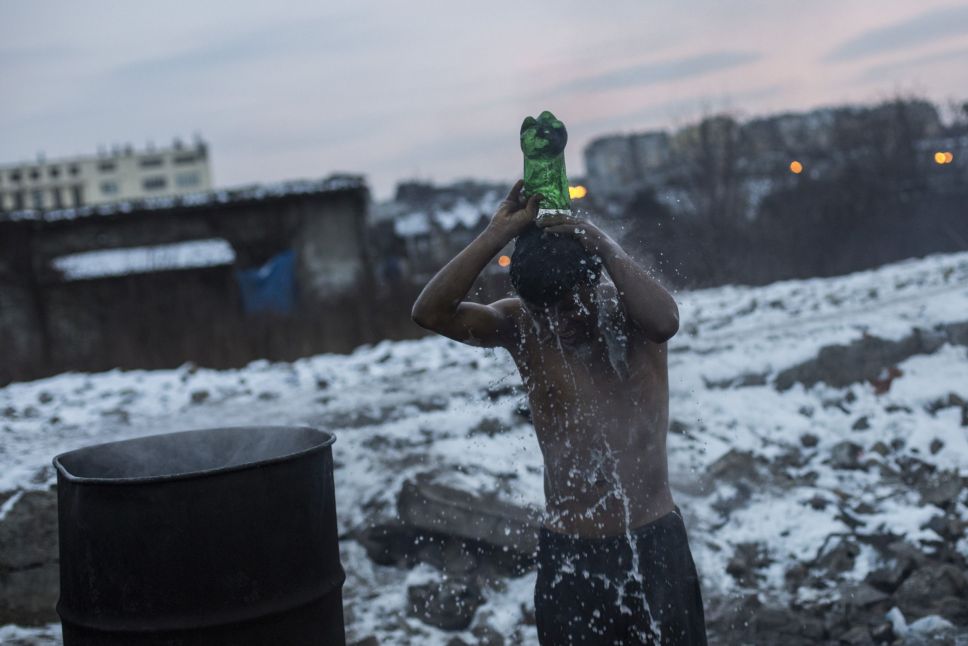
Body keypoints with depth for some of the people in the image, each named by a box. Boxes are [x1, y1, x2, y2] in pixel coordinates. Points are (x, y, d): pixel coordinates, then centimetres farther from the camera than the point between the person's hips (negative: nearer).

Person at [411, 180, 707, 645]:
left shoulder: (631, 310, -6)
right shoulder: (520, 326, -5)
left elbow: (666, 319, -31)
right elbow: (430, 313, -21)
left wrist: (602, 245, -32)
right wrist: (500, 232, -26)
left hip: (655, 543, 0)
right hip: (569, 555, 0)